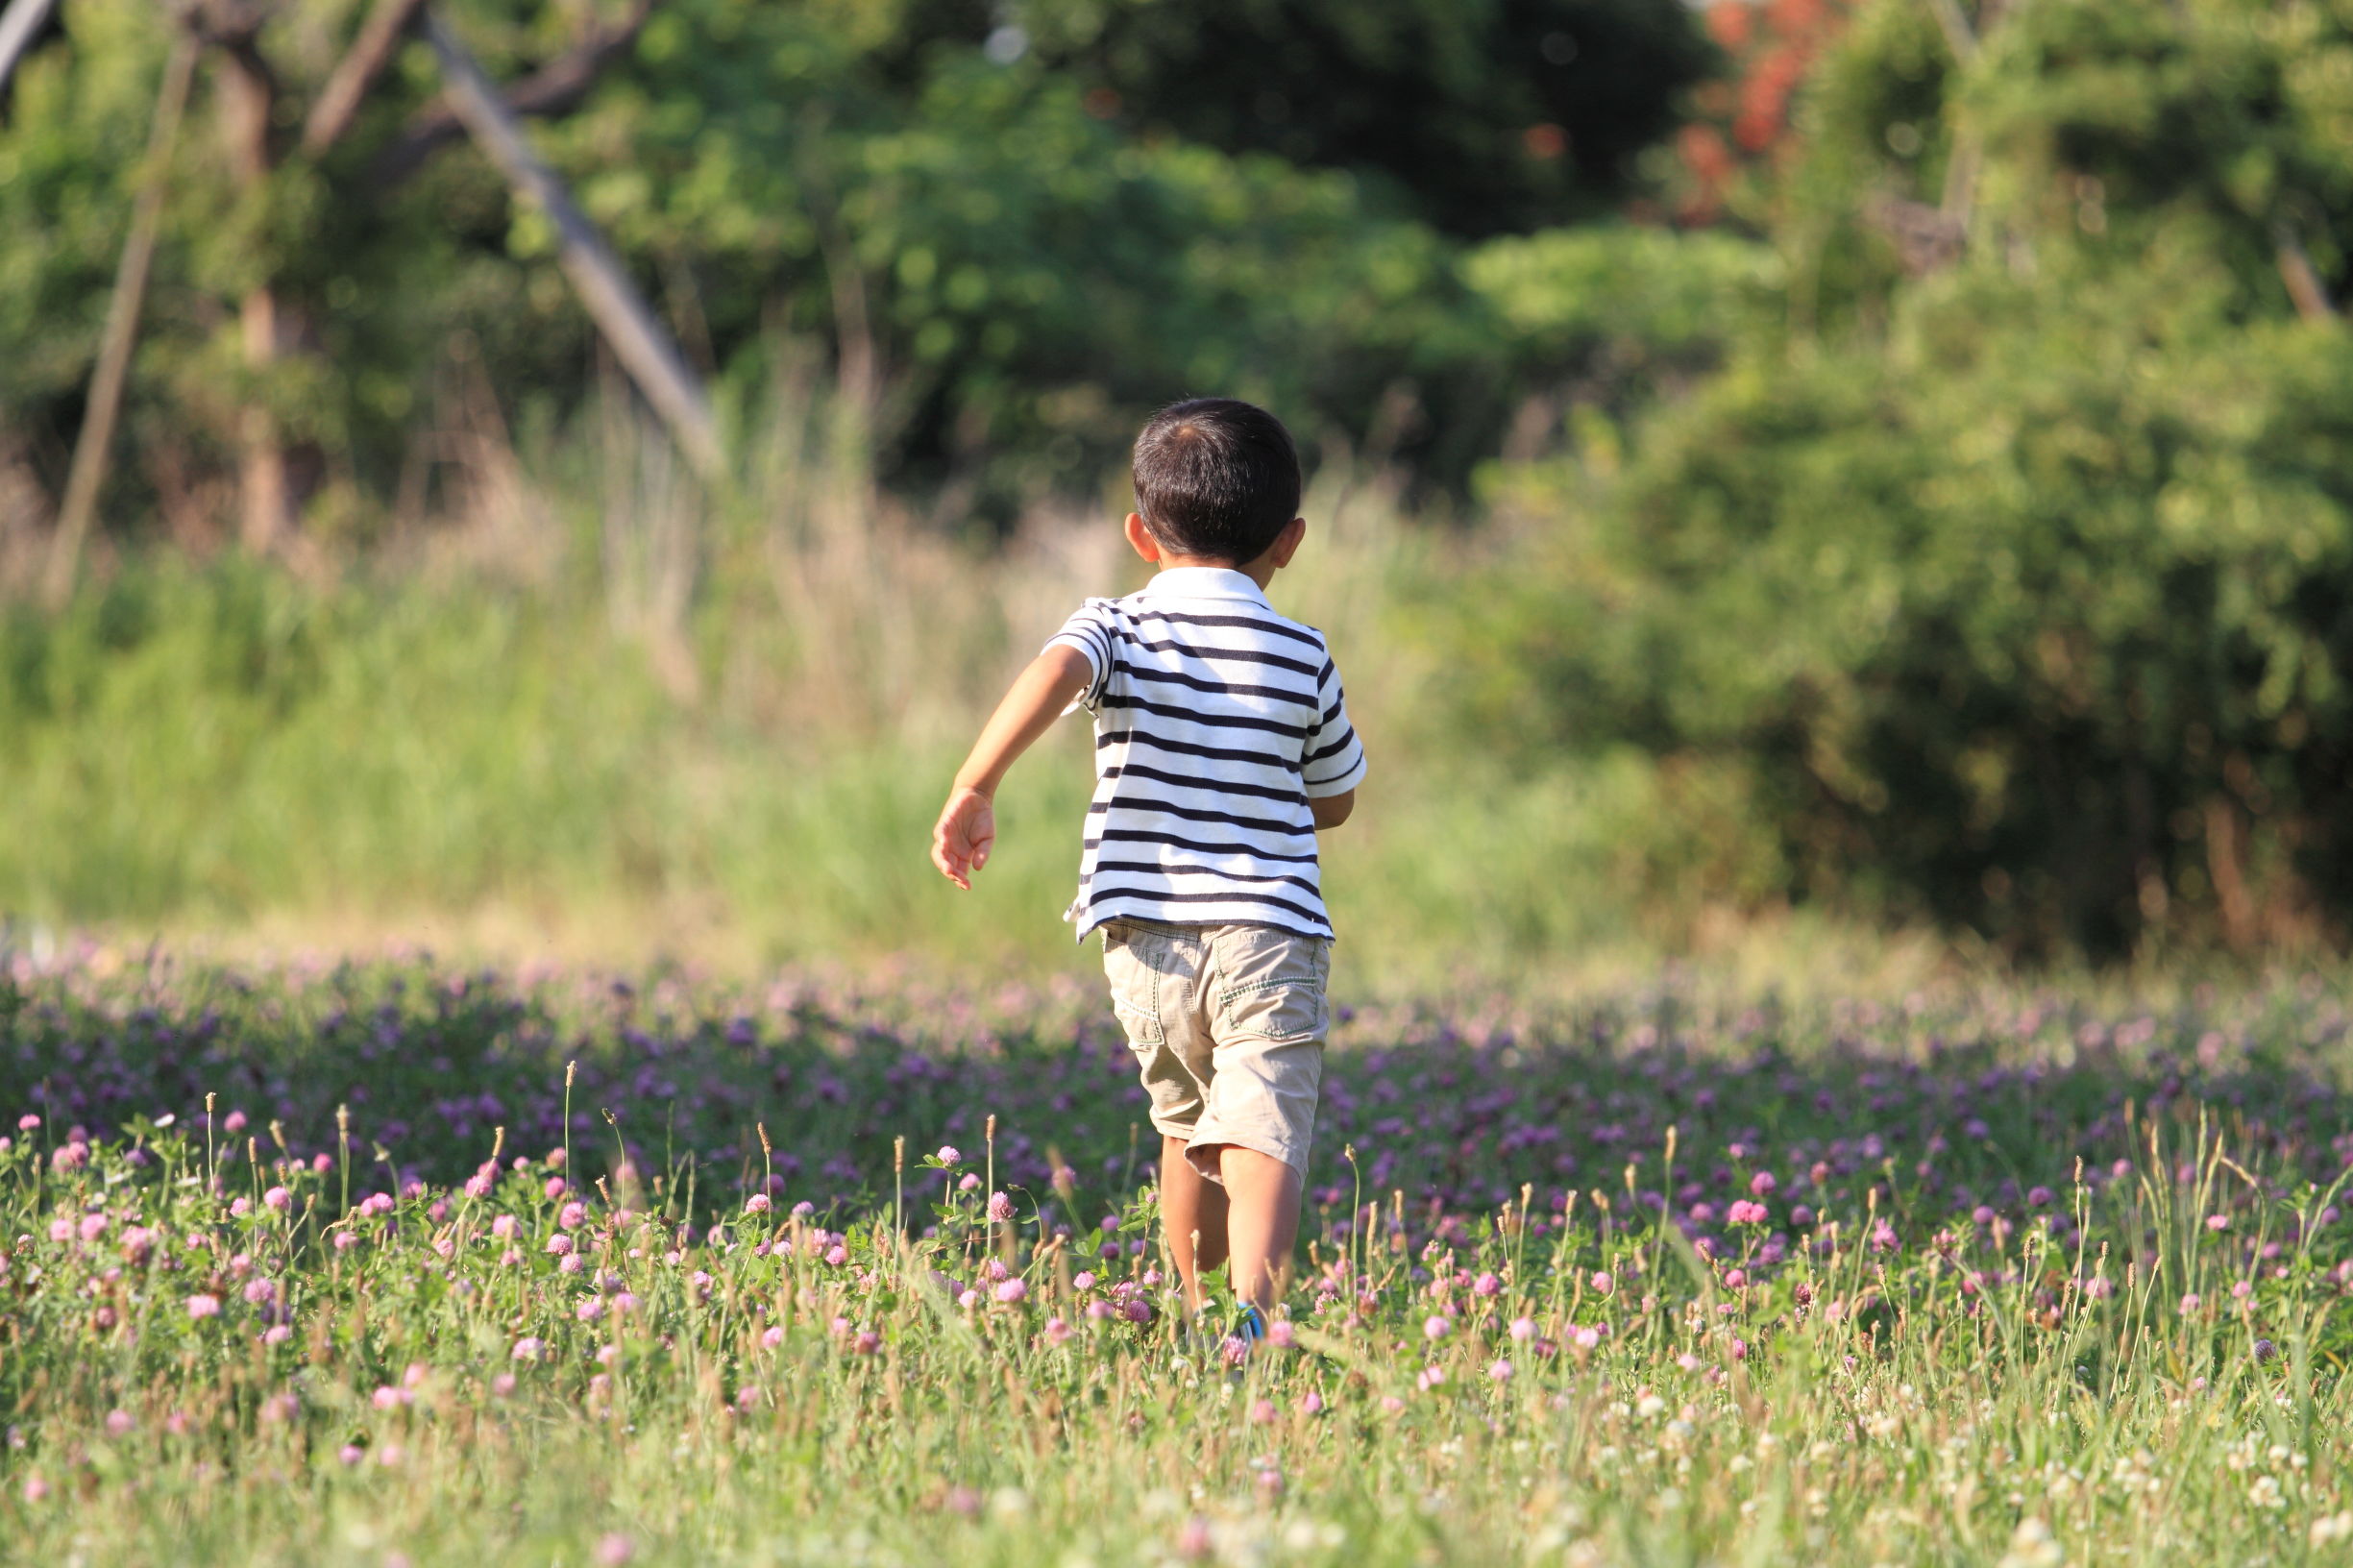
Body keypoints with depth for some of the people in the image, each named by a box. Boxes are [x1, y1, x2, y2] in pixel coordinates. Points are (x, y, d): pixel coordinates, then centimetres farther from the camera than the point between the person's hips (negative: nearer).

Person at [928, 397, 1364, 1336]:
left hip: (1149, 939, 1)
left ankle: (1196, 1306, 35)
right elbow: (1335, 802, 23)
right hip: (1272, 933, -1)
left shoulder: (1119, 630, 5)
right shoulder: (1302, 657, 11)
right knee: (1262, 1133, -13)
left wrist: (975, 786, -20)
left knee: (1187, 1123, 23)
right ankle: (1252, 1307, -36)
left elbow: (1054, 672, -19)